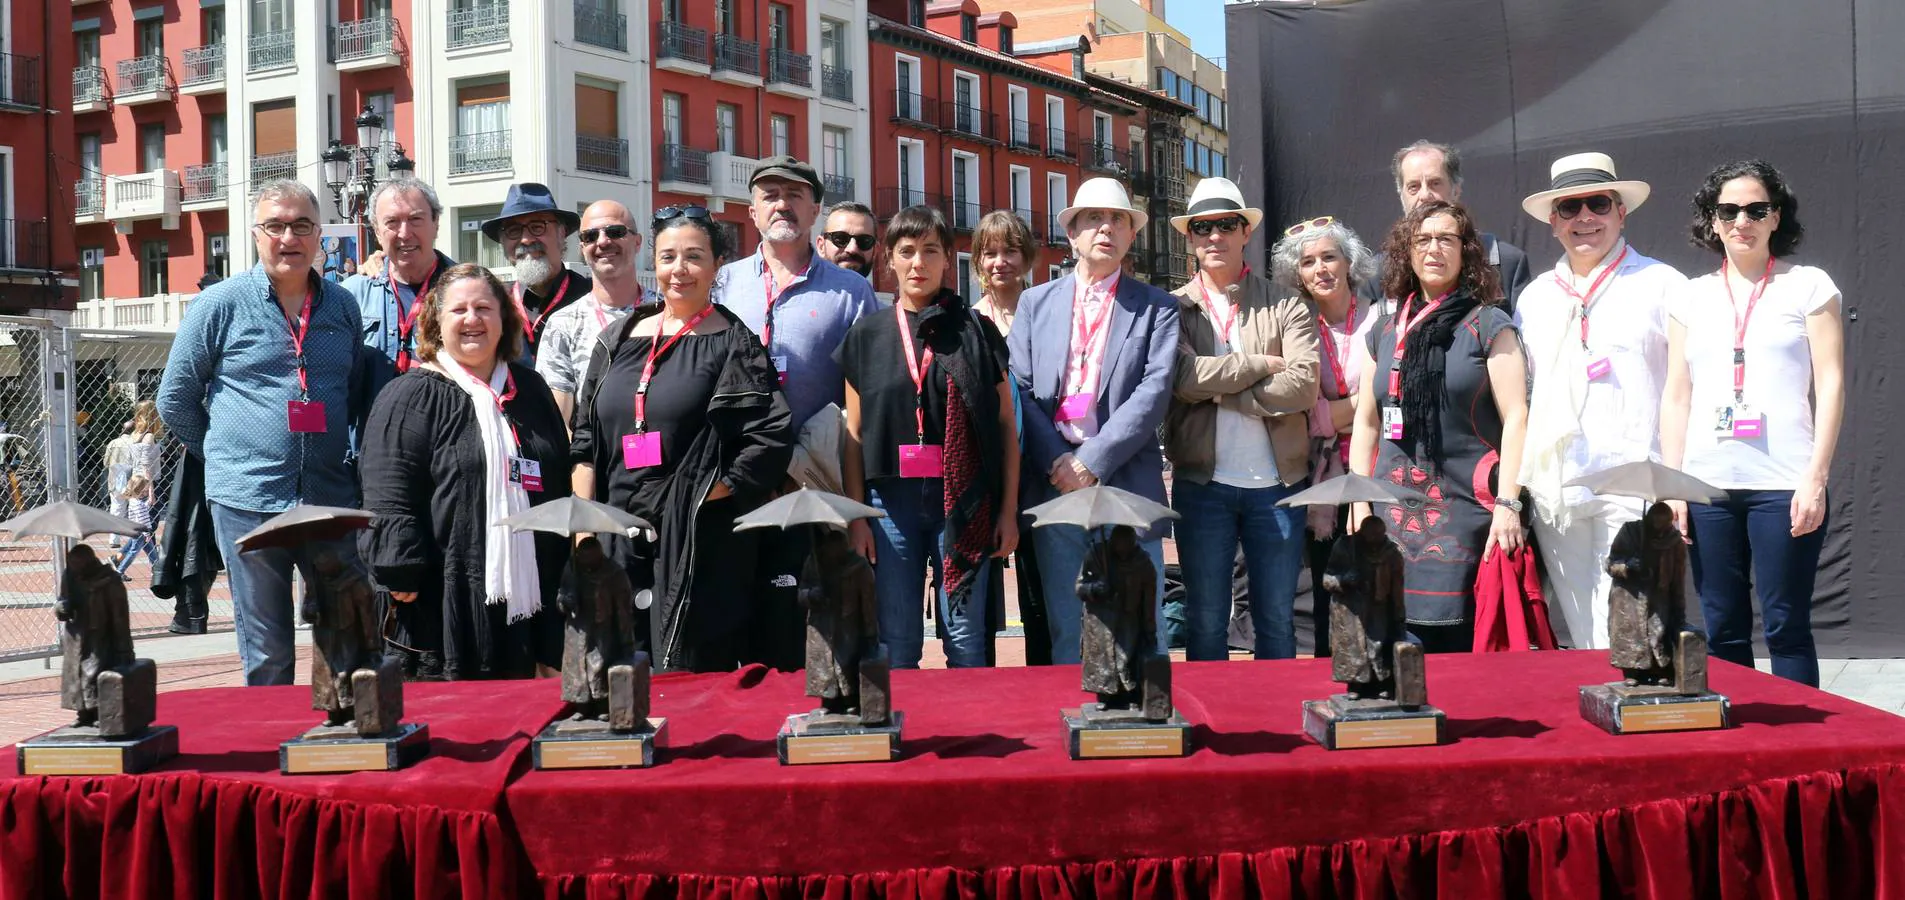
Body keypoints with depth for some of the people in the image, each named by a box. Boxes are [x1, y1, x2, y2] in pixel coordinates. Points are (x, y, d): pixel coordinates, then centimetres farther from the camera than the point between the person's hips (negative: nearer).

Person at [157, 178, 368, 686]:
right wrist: (225, 456, 8)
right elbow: (175, 401, 7)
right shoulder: (220, 305, 1)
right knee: (267, 658, 6)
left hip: (332, 500, 3)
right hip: (247, 504, -2)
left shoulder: (343, 306, 10)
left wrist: (347, 461, 11)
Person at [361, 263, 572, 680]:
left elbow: (560, 486, 22)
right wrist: (402, 578, -17)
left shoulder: (530, 389, 16)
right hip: (444, 605, -5)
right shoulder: (410, 398, -2)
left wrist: (564, 574, 18)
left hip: (521, 596, 5)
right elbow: (388, 498, -9)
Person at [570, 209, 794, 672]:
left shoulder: (731, 343, 0)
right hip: (620, 538, 5)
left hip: (699, 543, -4)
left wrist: (710, 493, -10)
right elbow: (585, 443, 15)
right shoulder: (617, 341, 14)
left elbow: (773, 435, -9)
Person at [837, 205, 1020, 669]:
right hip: (891, 500, 1)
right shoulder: (867, 336, 9)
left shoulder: (977, 332, 6)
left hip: (963, 499, -1)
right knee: (896, 642, 4)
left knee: (966, 639, 0)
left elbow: (1005, 424, 6)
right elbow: (855, 434, 9)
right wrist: (855, 516, 3)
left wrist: (1008, 509, 1)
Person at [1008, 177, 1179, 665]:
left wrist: (1093, 462, -14)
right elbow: (1020, 390, 4)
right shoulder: (1036, 303, 14)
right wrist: (1058, 462, -10)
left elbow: (1154, 392, -5)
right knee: (1065, 633, 6)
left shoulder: (1157, 308, 7)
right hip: (1054, 485, 2)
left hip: (1127, 485, -2)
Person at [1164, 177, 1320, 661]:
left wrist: (1217, 389, -12)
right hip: (1202, 483, 0)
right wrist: (1260, 364, -10)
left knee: (1277, 621, 9)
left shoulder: (1286, 307, 4)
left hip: (1276, 484, 0)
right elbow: (1183, 378, -14)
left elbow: (1303, 386, -11)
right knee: (1206, 623, 8)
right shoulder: (1173, 309, 4)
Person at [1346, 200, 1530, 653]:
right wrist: (1360, 506, 10)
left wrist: (1508, 504, -12)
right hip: (1394, 514, 4)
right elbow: (1366, 423, 18)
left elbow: (1515, 417, -3)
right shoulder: (1384, 334, 16)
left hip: (1466, 512, -3)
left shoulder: (1488, 325, 3)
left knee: (1462, 641, -7)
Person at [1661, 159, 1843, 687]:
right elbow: (1676, 397, 12)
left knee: (1786, 628, -2)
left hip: (1784, 486, -3)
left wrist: (1815, 478, -8)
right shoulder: (1693, 297, 14)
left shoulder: (1809, 286, 5)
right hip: (1707, 486, 3)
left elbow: (1831, 385, 0)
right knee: (1722, 631, 5)